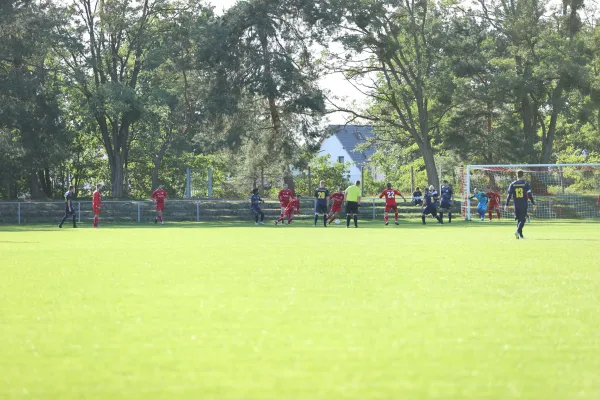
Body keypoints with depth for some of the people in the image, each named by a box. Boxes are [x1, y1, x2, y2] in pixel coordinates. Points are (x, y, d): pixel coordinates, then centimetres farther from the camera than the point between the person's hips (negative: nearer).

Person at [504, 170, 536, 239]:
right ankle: (518, 231, -24)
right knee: (523, 220, -2)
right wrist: (533, 203, 1)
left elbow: (509, 195, 2)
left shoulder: (512, 184, 4)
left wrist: (506, 205, 6)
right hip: (524, 205, -3)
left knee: (519, 220, 13)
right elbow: (530, 195, -5)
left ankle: (520, 235, 12)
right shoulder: (526, 184, -2)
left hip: (516, 205, 3)